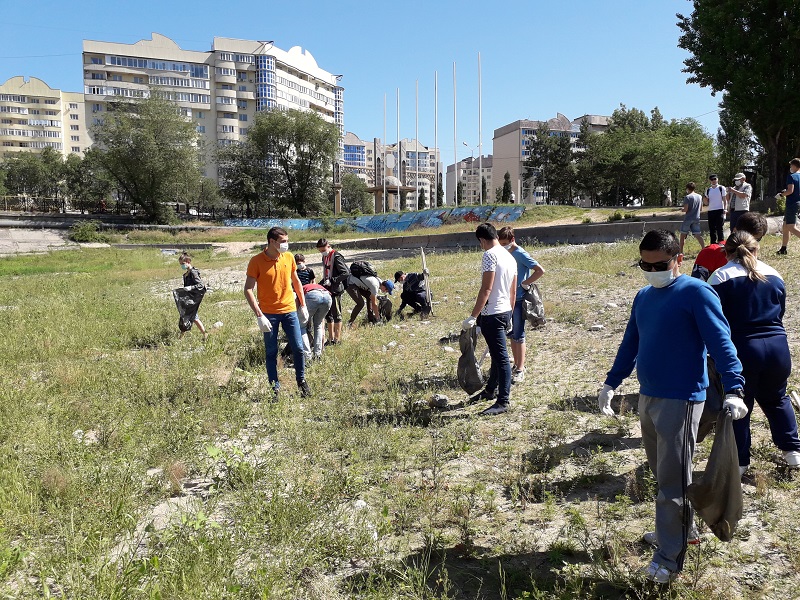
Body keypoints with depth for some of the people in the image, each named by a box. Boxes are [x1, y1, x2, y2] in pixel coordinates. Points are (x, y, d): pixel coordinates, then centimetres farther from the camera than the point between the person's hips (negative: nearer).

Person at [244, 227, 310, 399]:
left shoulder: (289, 257, 2)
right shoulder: (256, 261, -11)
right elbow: (248, 289, -12)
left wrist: (303, 305, 13)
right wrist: (259, 315, -18)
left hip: (289, 310, 3)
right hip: (269, 313, -3)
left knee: (298, 348, 3)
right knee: (271, 352, 6)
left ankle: (301, 381, 23)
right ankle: (275, 387, 18)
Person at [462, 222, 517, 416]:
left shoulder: (490, 255, -14)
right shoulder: (510, 257, 13)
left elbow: (486, 289, -21)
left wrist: (473, 317, -21)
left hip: (492, 314, -10)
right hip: (505, 312, 10)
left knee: (501, 357, -5)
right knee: (498, 354, 21)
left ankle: (503, 401, 0)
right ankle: (491, 390, 38)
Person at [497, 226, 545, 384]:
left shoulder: (521, 254, -14)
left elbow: (540, 271, -20)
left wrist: (525, 284, -17)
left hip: (519, 300, -8)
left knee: (518, 335, -4)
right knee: (512, 335, 13)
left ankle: (520, 370, 2)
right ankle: (516, 365, 23)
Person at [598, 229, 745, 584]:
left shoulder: (696, 293, -11)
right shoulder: (643, 297, 12)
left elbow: (721, 341, -18)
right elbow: (630, 345, 19)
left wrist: (733, 389, -28)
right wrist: (611, 384, 19)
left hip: (681, 400, -8)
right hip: (648, 397, 8)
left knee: (673, 480, -2)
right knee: (661, 471, 19)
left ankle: (670, 558, 8)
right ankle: (681, 529, 38)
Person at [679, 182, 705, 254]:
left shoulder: (687, 197, -12)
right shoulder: (699, 196, 8)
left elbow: (685, 209, -17)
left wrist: (682, 210, 4)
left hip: (688, 219, -5)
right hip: (696, 218, 5)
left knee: (683, 235, 7)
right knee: (698, 235, 3)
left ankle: (681, 251, 9)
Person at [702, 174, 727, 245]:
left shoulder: (722, 188, 2)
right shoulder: (708, 190, 15)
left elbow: (725, 200, 0)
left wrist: (725, 209, -12)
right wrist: (704, 198, -6)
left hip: (719, 211, -5)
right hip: (710, 211, 5)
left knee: (719, 229, -9)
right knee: (712, 230, 7)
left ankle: (721, 243, -7)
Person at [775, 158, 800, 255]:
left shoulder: (791, 176, -12)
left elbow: (790, 190, -23)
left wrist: (781, 194, -6)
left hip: (792, 204, -9)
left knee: (791, 228, -11)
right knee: (785, 226, 15)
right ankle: (783, 248, 19)